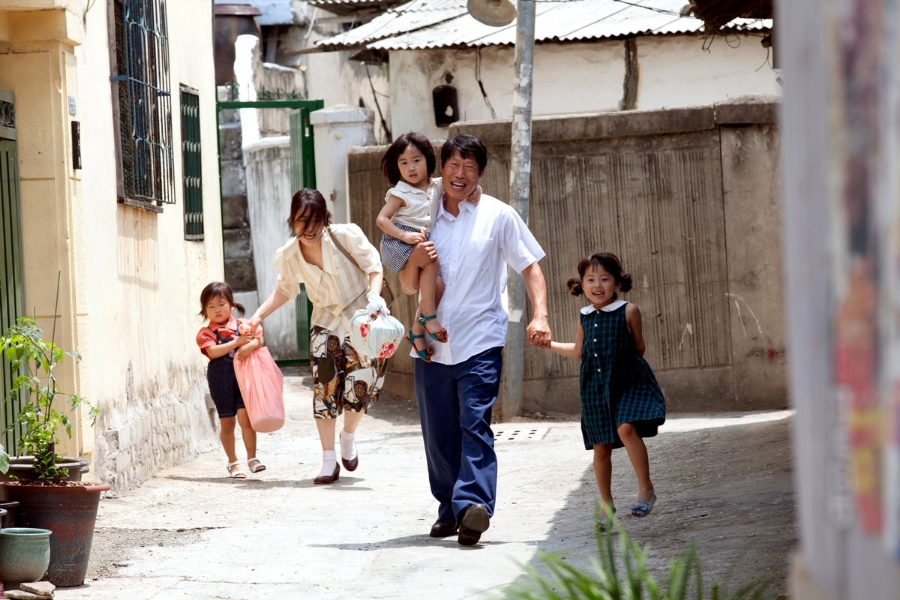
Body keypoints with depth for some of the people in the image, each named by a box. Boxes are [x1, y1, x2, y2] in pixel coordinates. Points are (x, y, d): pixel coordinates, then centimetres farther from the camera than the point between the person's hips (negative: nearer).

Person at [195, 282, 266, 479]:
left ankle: (252, 458, 3)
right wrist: (237, 342, -19)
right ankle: (233, 462, 17)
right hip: (221, 379, 0)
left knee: (245, 416, -9)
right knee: (227, 422, 7)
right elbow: (213, 351, -15)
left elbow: (260, 338, -1)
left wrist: (251, 345, -23)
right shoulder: (206, 333, 1)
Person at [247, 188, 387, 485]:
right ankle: (329, 461, 0)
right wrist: (258, 316, 2)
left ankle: (349, 436, 23)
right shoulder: (288, 256, -6)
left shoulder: (346, 236, -17)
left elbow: (374, 267, -10)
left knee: (360, 387, -9)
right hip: (326, 324, 2)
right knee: (324, 388, -9)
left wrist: (374, 295, -29)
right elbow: (284, 290, 12)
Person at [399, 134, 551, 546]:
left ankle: (473, 504, -25)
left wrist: (539, 315, -11)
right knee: (438, 431, 7)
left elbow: (530, 266, 4)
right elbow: (408, 287, 15)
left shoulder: (498, 216, 3)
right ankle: (449, 510, 17)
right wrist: (414, 261, -8)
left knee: (475, 423, -16)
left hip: (479, 341, -4)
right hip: (432, 341, 4)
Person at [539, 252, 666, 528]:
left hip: (628, 383, -5)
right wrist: (549, 344, 20)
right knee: (601, 447, 9)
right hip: (596, 388, 5)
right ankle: (606, 503, 22)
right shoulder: (585, 317, 9)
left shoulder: (628, 312, -4)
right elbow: (578, 350, 24)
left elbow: (638, 347, 5)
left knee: (626, 428, -27)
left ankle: (646, 488, -17)